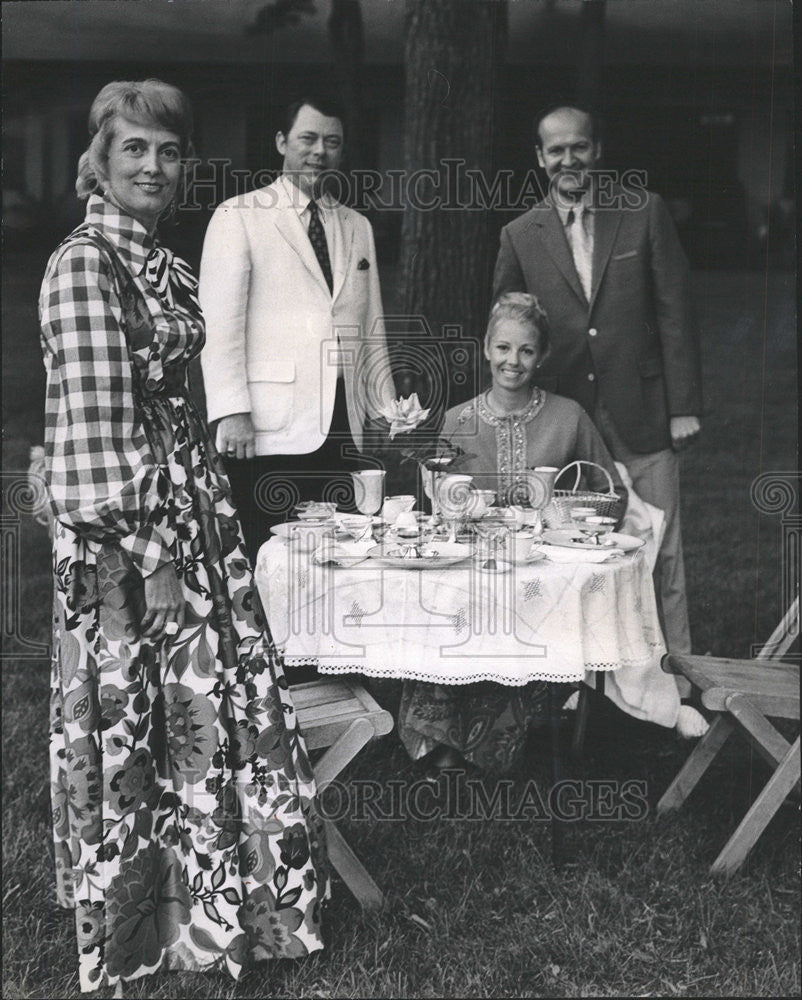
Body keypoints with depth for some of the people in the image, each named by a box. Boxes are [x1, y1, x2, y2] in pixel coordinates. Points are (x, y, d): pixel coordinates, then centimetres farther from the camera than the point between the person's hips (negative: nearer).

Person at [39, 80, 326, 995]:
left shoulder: (160, 263, 13)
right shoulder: (83, 264, -14)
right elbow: (94, 419, -20)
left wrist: (197, 519, 14)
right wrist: (149, 555, -20)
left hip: (186, 498, 9)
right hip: (122, 523, -9)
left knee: (213, 697, 14)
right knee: (137, 711, 3)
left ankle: (205, 899, 32)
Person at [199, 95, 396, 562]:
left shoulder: (358, 226, 19)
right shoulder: (239, 217, 2)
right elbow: (219, 323, -4)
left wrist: (386, 411, 14)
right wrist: (233, 412, -12)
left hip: (344, 431, 5)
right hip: (271, 434, -5)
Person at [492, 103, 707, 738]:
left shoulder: (645, 214, 3)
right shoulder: (520, 236, 6)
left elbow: (674, 312, 1)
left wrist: (685, 404, -3)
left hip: (642, 418, -1)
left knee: (661, 555, 3)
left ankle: (672, 686, 15)